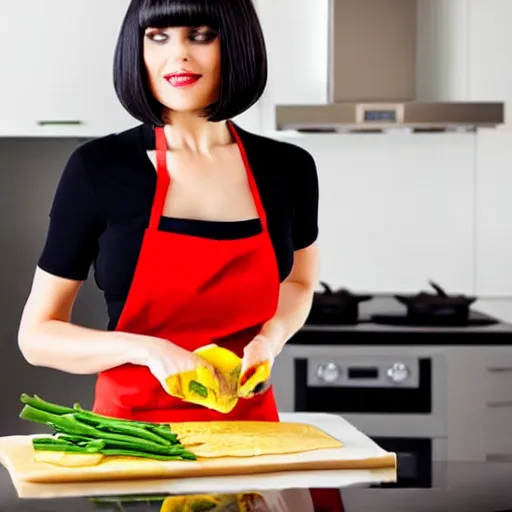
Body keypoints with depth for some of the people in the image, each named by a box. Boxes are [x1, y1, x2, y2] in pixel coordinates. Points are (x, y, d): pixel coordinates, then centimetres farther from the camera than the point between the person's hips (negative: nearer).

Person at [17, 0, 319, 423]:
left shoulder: (288, 169, -4)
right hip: (131, 425, -2)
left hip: (248, 423, 3)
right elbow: (37, 335, -6)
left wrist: (269, 338, -5)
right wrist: (146, 348, -22)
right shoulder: (98, 168, -11)